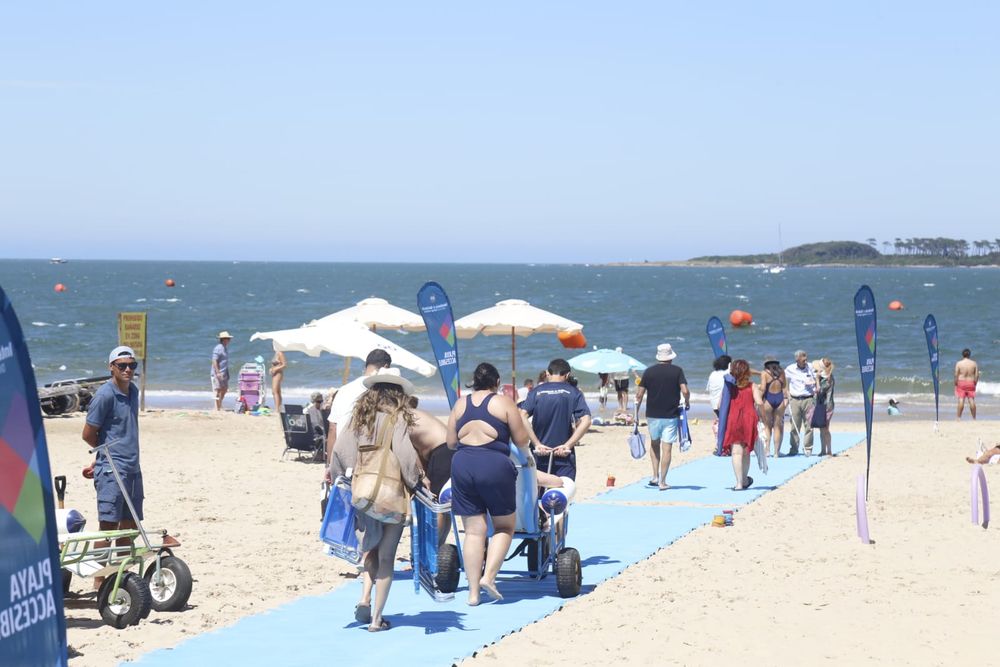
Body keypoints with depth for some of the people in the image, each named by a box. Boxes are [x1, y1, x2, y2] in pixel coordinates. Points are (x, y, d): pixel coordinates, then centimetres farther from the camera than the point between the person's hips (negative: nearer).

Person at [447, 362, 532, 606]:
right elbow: (521, 439, 2)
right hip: (495, 465, -4)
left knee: (474, 530, 7)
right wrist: (527, 456, 23)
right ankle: (489, 576, -5)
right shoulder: (503, 403, 3)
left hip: (462, 465, 4)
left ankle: (473, 592, 5)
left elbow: (451, 443, 13)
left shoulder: (460, 405, 13)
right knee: (504, 526, 12)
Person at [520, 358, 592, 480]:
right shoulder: (574, 393, 1)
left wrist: (537, 444, -10)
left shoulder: (536, 392, 2)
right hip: (564, 455, -1)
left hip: (540, 453, 1)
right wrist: (568, 445, -10)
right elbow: (585, 421, -11)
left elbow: (522, 417, -12)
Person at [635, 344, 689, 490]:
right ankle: (662, 482, 0)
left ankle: (655, 476, 13)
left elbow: (639, 394, 0)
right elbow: (685, 391, -14)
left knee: (654, 443, 21)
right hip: (671, 416, -2)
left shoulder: (649, 371, 1)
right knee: (667, 448, 2)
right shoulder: (677, 371, -3)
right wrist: (687, 403, 6)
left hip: (652, 415, 2)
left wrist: (636, 412, 10)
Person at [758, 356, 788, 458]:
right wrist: (786, 398, 12)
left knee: (767, 426, 7)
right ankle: (776, 451, 8)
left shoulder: (764, 373, -2)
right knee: (777, 426, 8)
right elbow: (785, 388, 7)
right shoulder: (781, 372, 9)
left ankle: (767, 449, -1)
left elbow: (763, 388, -10)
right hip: (780, 399, 3)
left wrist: (760, 399, -2)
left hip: (768, 399, -3)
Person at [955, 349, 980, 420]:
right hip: (971, 383, 2)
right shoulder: (974, 363, 1)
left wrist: (955, 385, 2)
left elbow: (956, 375, -6)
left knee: (961, 401, -4)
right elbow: (977, 375, 0)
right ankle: (974, 418, 8)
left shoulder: (959, 363, -4)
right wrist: (975, 384, 12)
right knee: (972, 401, 4)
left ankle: (958, 417, -6)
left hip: (961, 383, -2)